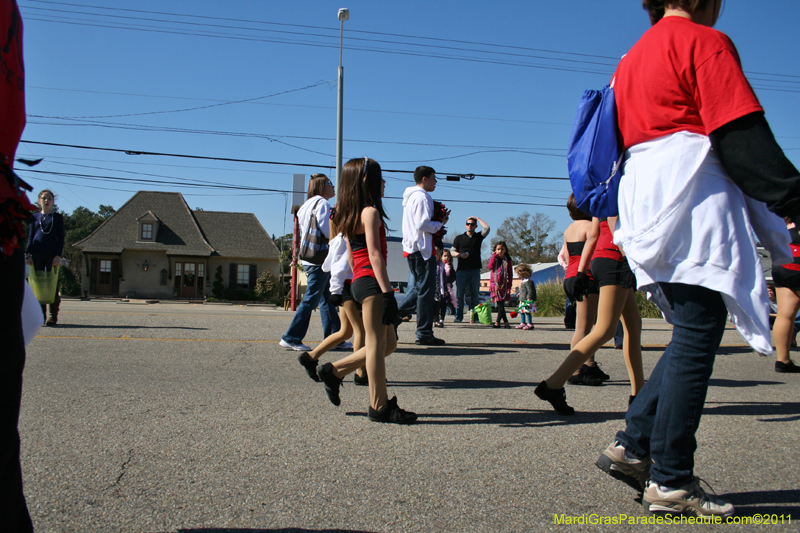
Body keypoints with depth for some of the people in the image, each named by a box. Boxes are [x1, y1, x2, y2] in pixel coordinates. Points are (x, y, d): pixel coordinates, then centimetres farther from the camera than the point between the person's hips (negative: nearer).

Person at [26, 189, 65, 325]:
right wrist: (28, 254, 1)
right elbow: (30, 236, 12)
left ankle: (53, 316, -3)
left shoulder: (57, 217, 8)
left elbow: (61, 238, 4)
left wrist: (58, 255, -7)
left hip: (52, 254, -2)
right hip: (37, 255, 2)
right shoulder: (35, 217, 13)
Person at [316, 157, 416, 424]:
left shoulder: (350, 215, 19)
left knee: (388, 344, 14)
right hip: (371, 282, -10)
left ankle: (334, 371, 18)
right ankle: (379, 407, 1)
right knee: (376, 344, -5)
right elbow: (374, 254, -16)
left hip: (359, 282, 10)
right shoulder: (370, 212, -9)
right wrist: (387, 292, -19)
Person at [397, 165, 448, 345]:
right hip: (422, 249, -10)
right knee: (426, 290, -6)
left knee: (419, 288, 18)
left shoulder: (410, 197, 21)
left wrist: (437, 223, 13)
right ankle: (424, 334, -3)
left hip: (411, 248, 10)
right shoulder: (421, 197, -11)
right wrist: (440, 224, -5)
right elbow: (422, 224, -21)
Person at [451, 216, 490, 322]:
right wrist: (460, 254, -12)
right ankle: (458, 316, 0)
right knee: (459, 294, -4)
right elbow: (452, 252, 9)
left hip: (475, 270, 1)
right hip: (461, 270, -1)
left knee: (475, 294, 0)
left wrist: (477, 218, 8)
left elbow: (487, 228, -2)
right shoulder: (459, 238, 12)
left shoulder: (478, 237, 13)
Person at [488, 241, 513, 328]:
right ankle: (505, 322, -3)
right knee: (500, 304, -6)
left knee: (501, 304, 1)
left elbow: (510, 275, 5)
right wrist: (494, 256, -9)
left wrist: (509, 287, -2)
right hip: (495, 284, 0)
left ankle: (498, 322, 11)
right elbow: (490, 266, -13)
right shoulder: (493, 259, 9)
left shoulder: (507, 260, 5)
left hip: (504, 285, 0)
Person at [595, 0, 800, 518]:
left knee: (692, 336, 12)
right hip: (696, 202, -9)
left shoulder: (633, 57, 24)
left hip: (646, 201, 9)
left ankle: (633, 444, 8)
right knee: (697, 338, -7)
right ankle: (671, 481, -5)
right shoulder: (704, 42, -2)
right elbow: (742, 136, -11)